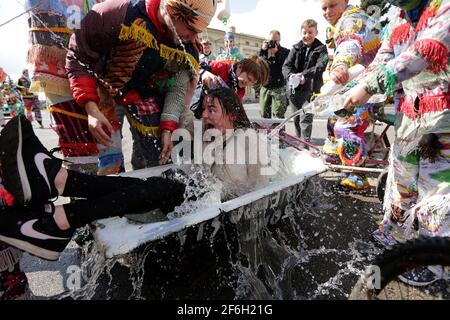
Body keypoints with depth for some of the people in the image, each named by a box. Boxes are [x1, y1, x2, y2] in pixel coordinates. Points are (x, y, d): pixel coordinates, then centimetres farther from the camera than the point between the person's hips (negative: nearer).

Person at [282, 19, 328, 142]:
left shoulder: (321, 49, 2)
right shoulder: (296, 48, 11)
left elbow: (320, 67, -14)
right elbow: (286, 65, -1)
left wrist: (304, 75, -31)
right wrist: (290, 75, -24)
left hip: (311, 89, -4)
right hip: (294, 89, 4)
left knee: (305, 119, -13)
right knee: (296, 119, 12)